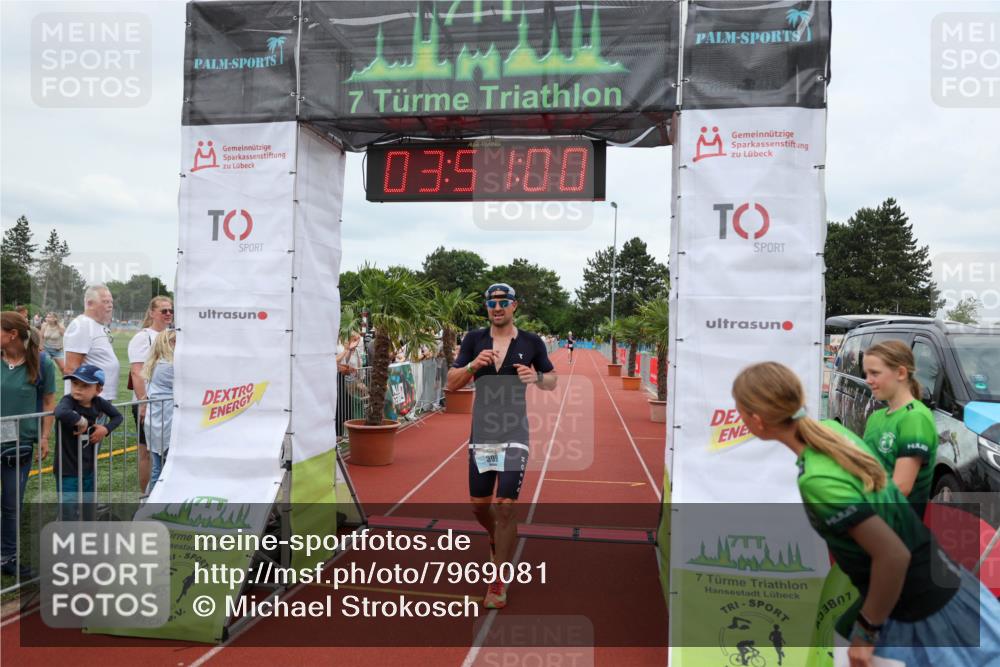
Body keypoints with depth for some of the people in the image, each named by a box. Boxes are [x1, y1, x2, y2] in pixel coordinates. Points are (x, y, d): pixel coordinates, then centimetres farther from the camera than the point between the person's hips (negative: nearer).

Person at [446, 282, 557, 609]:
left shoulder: (532, 343, 0)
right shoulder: (474, 339, 3)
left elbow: (552, 382, 10)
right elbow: (451, 383, 0)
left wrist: (536, 377, -13)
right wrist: (473, 365, -19)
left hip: (514, 435, -2)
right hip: (480, 434, 3)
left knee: (504, 506, -7)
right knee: (478, 504, 12)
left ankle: (499, 582, 8)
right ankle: (498, 538, 46)